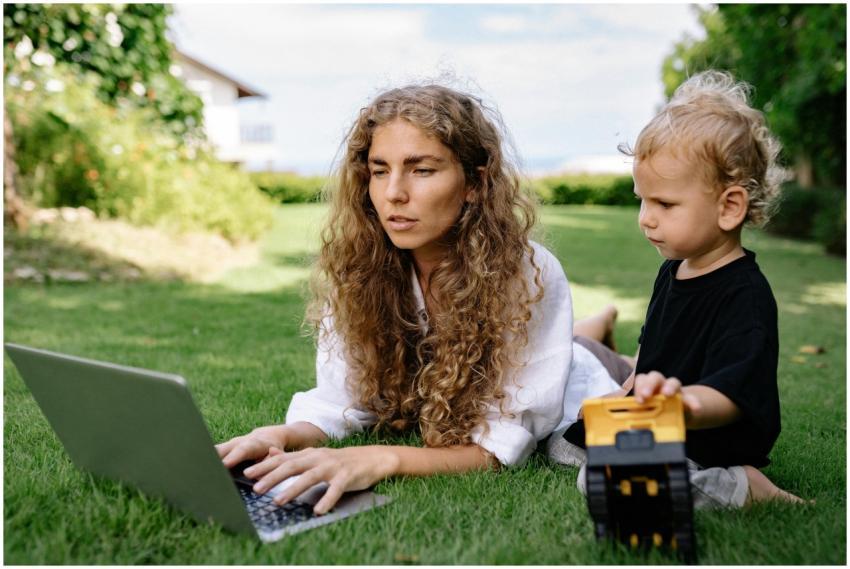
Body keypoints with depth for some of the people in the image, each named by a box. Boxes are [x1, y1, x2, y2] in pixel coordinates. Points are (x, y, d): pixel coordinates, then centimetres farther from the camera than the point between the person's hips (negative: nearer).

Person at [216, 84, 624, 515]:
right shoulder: (360, 269, -21)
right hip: (444, 428, 5)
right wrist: (283, 437, -38)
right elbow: (340, 401, -16)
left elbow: (498, 447, -33)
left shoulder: (530, 275, -32)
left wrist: (381, 461, -48)